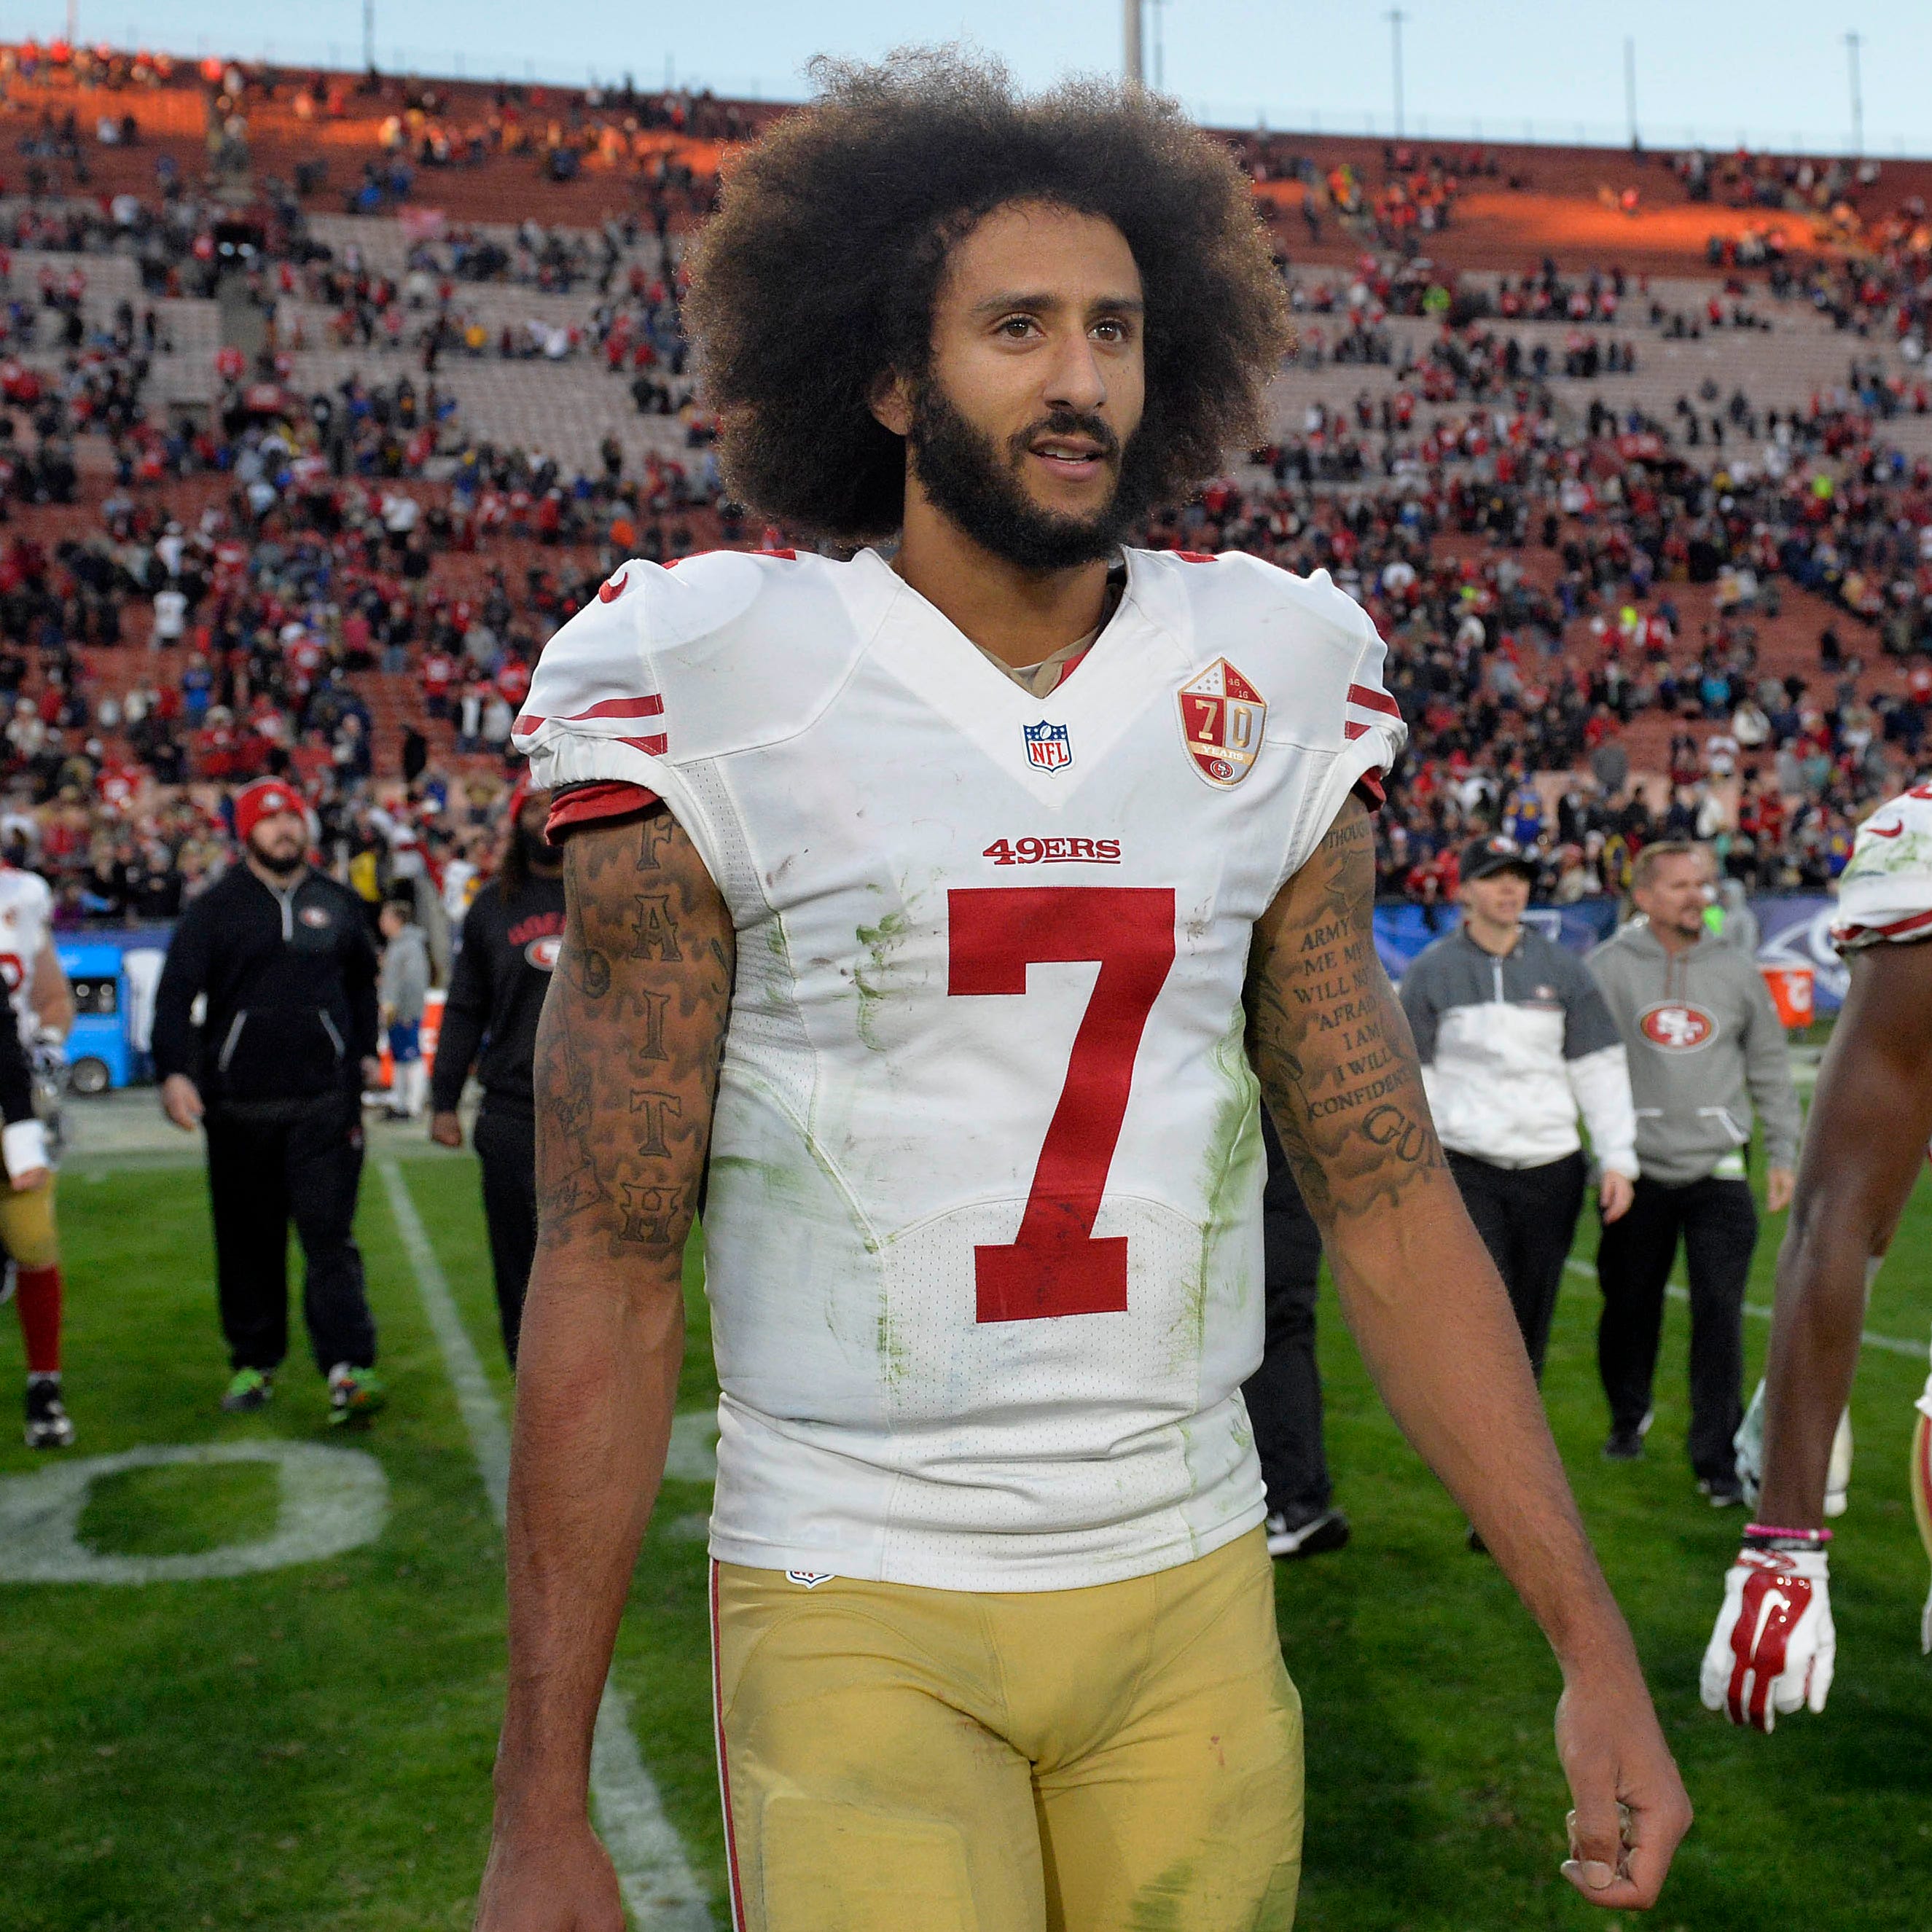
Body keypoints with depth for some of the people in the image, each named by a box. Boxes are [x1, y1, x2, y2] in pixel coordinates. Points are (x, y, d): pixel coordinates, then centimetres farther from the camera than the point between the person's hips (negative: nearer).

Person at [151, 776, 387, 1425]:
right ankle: (253, 1363, 21)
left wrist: (364, 1051, 21)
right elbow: (175, 994, -4)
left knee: (330, 1235, -8)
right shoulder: (215, 908, 3)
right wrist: (174, 1071, -16)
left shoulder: (338, 904, 12)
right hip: (239, 1102, 0)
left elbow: (362, 981, 28)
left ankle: (347, 1369, -13)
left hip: (326, 1098, 0)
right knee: (248, 1241, 8)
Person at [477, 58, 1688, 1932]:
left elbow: (1389, 1202, 4)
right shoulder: (722, 695, -8)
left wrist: (1597, 1651, 0)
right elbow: (605, 1274, -7)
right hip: (858, 1613, -3)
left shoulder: (1267, 702, 1)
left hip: (1191, 1587, 3)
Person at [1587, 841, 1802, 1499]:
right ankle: (1628, 1415, 35)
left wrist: (1782, 1152, 13)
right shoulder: (1609, 969, -1)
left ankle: (1717, 1456, 4)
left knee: (1720, 1314, -5)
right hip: (1640, 1169, -1)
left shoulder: (1736, 972, 7)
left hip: (1718, 1171, 1)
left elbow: (1770, 1067, 16)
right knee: (1630, 1304, 9)